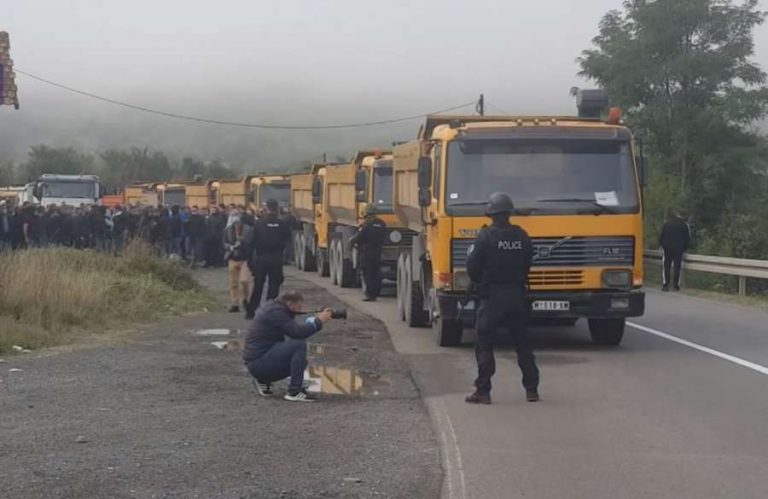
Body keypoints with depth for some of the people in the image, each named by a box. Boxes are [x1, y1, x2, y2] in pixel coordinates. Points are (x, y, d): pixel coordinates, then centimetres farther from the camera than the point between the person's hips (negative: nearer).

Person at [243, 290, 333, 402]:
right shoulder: (275, 312, -17)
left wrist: (315, 319, 0)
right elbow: (298, 333, -27)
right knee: (300, 344, -22)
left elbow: (294, 330, 14)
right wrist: (319, 321, -15)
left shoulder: (275, 309, 13)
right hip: (258, 362, -11)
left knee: (300, 360, 22)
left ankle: (263, 380, 20)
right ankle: (294, 392, -18)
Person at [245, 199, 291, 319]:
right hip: (276, 259, -1)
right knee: (274, 285, 6)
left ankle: (250, 311, 14)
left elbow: (251, 242, -4)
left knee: (258, 285, 11)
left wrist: (250, 259, 2)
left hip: (261, 258, 1)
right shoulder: (282, 224, -6)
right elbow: (287, 241, -2)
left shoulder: (259, 223, -5)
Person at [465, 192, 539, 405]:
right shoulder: (521, 236, 1)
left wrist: (480, 282, 10)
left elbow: (472, 267, -10)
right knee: (523, 344, 13)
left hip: (492, 296, -4)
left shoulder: (486, 236, -12)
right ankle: (532, 389, 15)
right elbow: (527, 265, 8)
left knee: (484, 345, 2)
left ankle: (483, 391, -1)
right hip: (517, 295, 4)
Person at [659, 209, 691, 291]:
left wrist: (661, 245, 12)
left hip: (668, 248, -1)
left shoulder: (667, 224, -1)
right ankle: (676, 285, 4)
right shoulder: (684, 225, 2)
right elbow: (687, 238, 6)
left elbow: (661, 236, 0)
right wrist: (685, 248, 16)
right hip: (679, 249, 1)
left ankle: (665, 285, -5)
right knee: (677, 267, 5)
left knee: (667, 266, 2)